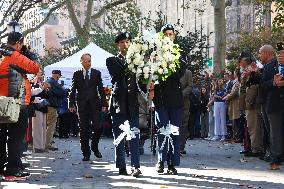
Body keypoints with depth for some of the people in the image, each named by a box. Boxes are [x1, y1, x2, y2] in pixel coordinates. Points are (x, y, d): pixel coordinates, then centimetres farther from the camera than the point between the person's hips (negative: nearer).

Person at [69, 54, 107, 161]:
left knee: (98, 127, -9)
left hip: (94, 104, 0)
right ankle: (86, 153, 9)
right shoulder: (77, 74, 9)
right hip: (82, 105, 0)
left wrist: (103, 104, 1)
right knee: (84, 130, 2)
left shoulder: (96, 73, 8)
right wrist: (71, 104, 0)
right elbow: (73, 90, 7)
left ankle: (94, 146, 16)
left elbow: (101, 89, 7)